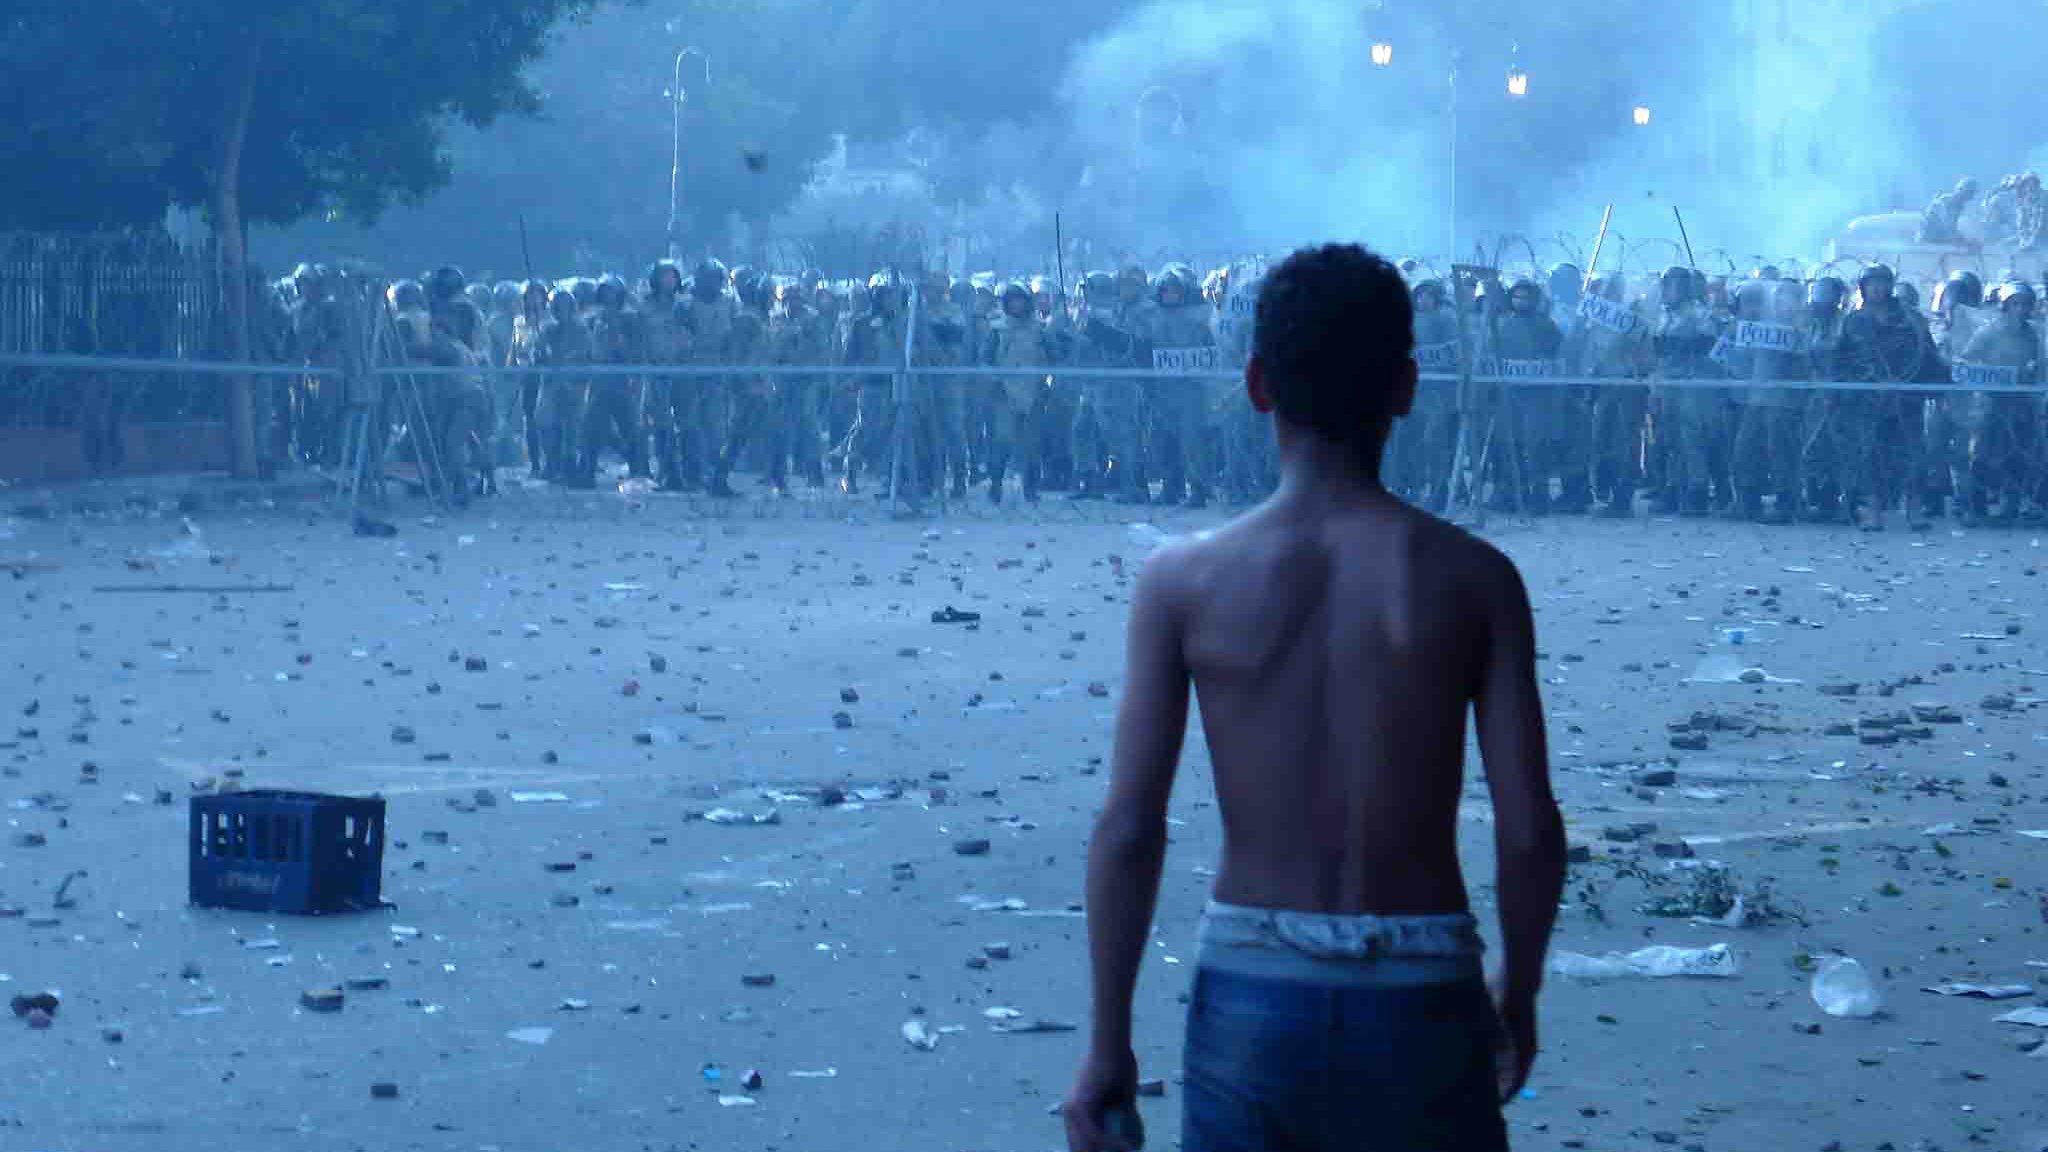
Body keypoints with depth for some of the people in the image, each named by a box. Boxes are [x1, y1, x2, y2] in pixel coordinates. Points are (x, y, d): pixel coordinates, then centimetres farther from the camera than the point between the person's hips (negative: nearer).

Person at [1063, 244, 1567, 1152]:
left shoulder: (1184, 582, -4)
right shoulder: (1471, 580, -4)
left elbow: (1129, 829, -7)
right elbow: (1529, 828, -5)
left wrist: (1108, 1042, 1)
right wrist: (1519, 998, 11)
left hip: (1251, 997, 0)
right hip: (1417, 1000, 0)